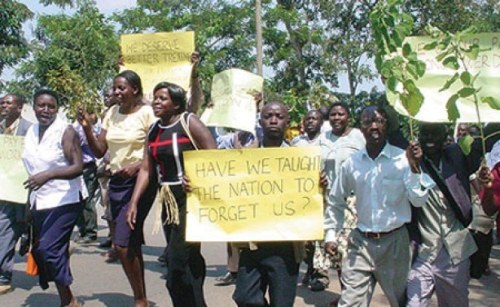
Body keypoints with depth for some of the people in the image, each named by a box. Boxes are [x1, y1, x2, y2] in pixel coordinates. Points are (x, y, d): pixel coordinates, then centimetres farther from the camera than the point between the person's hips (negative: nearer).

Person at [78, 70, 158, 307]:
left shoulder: (147, 113, -9)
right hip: (116, 181, 7)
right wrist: (87, 128, -6)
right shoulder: (112, 113, 9)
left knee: (122, 244, -13)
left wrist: (136, 166, -23)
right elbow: (99, 151, 7)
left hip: (139, 181, -7)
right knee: (132, 245, 12)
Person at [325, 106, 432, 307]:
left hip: (395, 241, -1)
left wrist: (414, 167, -24)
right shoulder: (351, 163, 1)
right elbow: (335, 201, 13)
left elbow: (419, 201, -13)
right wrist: (330, 235, 9)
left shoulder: (403, 159, -7)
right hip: (361, 243, 1)